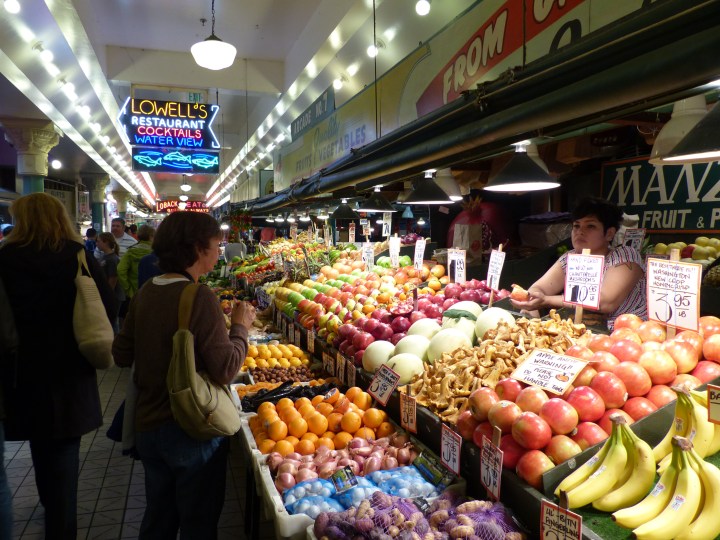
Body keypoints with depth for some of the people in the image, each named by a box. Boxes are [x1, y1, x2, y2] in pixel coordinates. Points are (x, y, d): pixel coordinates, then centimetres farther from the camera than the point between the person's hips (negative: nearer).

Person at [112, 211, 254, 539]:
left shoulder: (145, 293, -1)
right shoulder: (199, 297, -22)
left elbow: (121, 355, 7)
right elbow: (226, 369, -24)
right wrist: (240, 326, -10)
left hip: (148, 426, 7)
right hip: (192, 431, -7)